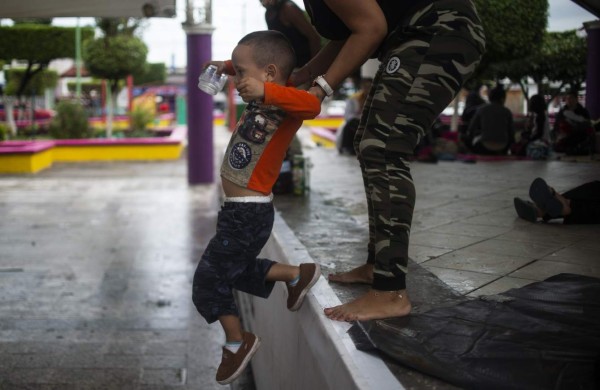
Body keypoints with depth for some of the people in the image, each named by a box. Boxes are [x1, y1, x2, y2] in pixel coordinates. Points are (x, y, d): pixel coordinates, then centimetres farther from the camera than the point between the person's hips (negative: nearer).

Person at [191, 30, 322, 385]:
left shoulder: (285, 108, -20)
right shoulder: (261, 102, 5)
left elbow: (312, 105, -44)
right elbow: (248, 72, 28)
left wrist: (265, 91, -51)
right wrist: (226, 66, 17)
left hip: (248, 214, -10)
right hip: (242, 210, 10)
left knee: (209, 279, 2)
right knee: (237, 271, 26)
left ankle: (238, 342, 18)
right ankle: (298, 275, 30)